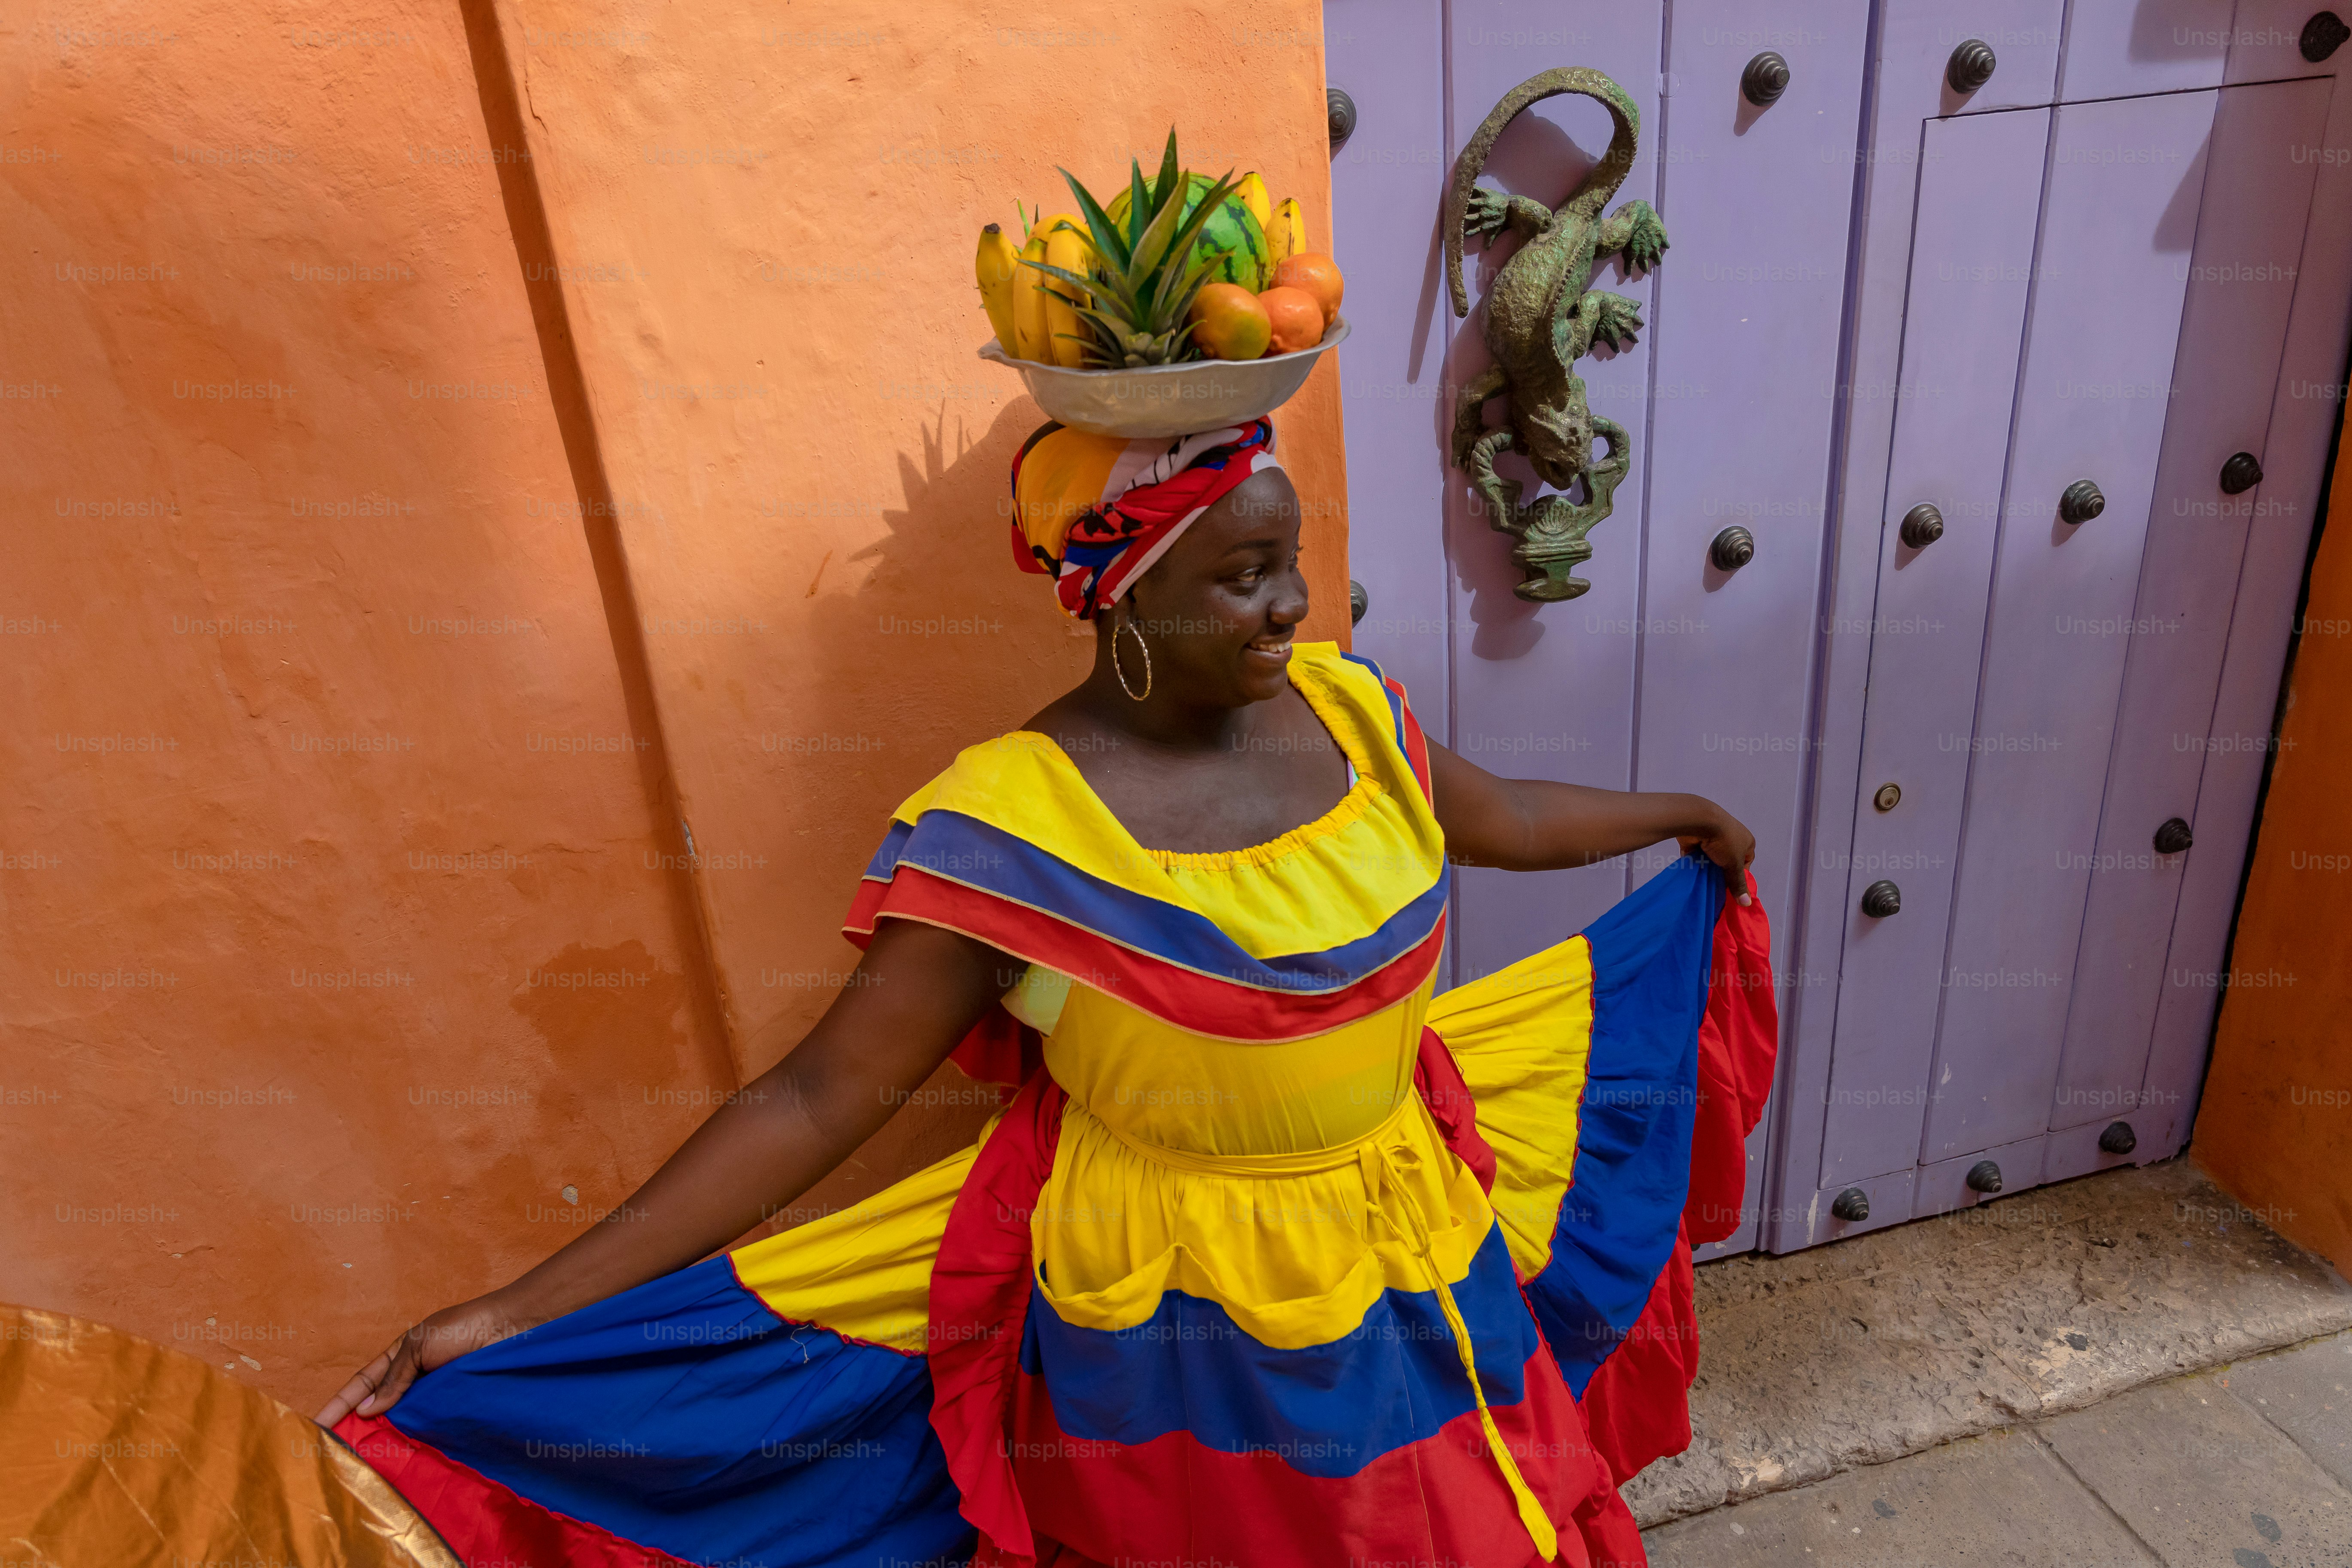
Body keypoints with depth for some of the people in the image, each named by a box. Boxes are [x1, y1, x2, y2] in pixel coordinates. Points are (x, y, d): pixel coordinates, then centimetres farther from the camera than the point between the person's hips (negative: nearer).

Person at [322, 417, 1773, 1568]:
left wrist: (1684, 813, 27)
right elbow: (818, 1100, -21)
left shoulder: (1345, 709, -7)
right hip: (1182, 1342, -5)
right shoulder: (1014, 829, -24)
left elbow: (1499, 818, 12)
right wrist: (522, 1311, -23)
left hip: (1422, 1277, 6)